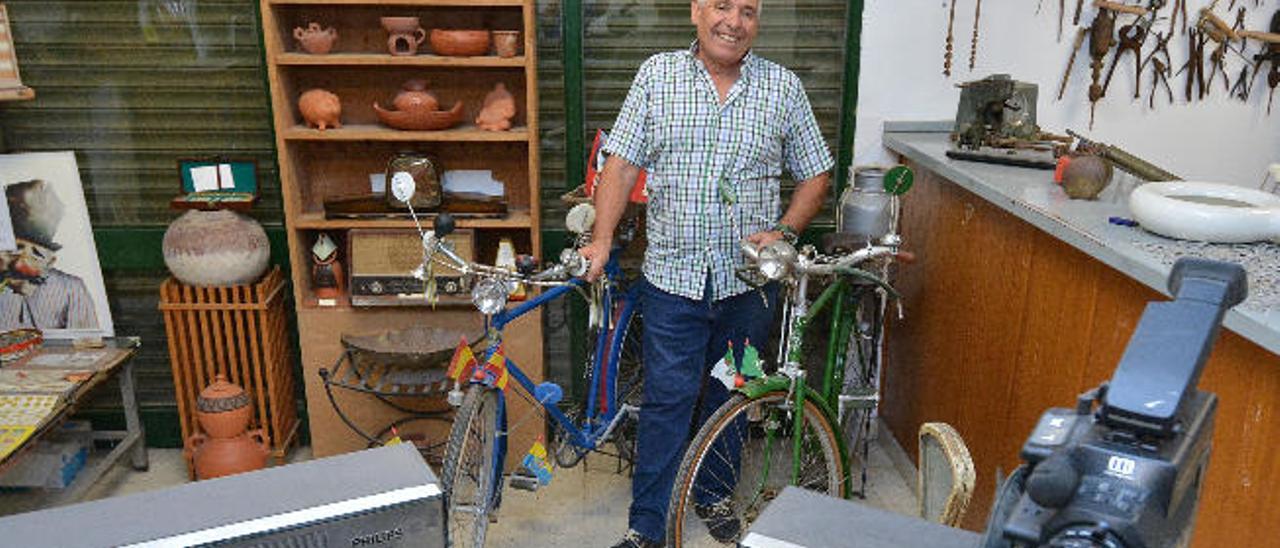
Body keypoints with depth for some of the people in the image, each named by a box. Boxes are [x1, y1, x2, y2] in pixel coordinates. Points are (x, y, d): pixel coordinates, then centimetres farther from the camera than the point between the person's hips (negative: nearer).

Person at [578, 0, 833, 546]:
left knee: (729, 396, 15)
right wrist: (602, 239, -10)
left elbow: (815, 175, 8)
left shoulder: (783, 87, 3)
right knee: (667, 399, 2)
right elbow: (622, 162, -1)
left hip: (749, 277, 2)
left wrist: (783, 231, -8)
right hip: (674, 274, -1)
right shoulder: (657, 75, 2)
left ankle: (713, 493, 36)